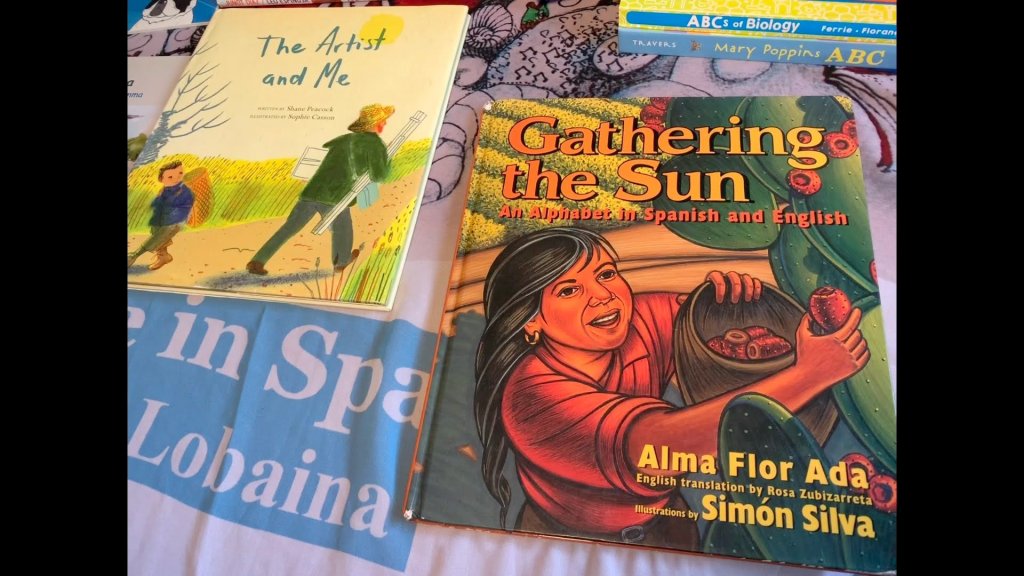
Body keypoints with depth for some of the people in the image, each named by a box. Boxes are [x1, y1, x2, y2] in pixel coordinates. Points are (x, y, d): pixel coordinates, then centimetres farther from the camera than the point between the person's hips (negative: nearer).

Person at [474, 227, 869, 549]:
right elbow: (655, 445, -47)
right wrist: (811, 372, -43)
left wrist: (733, 292, -28)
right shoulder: (532, 393, -35)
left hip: (667, 525, 3)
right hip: (567, 544, -3)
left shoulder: (648, 319, -19)